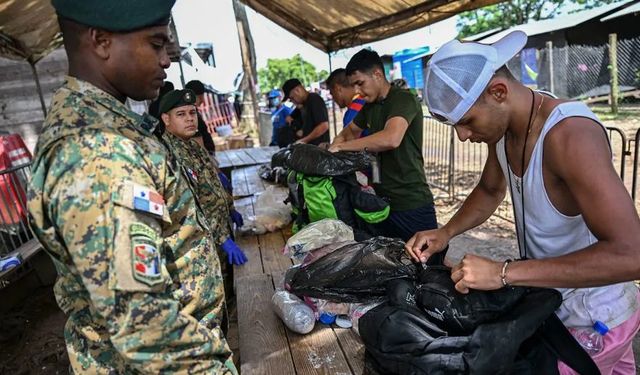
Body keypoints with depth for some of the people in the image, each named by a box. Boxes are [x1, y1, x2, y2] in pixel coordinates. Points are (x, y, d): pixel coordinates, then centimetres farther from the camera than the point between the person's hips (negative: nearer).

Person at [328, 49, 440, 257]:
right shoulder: (370, 107, 12)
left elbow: (391, 138, -33)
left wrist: (342, 146, -23)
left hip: (412, 204, -7)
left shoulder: (404, 99, -14)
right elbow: (351, 130, 27)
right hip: (381, 201, 8)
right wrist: (332, 147, 4)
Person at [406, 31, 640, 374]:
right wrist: (445, 233, -6)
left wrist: (503, 273, -36)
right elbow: (490, 191, 9)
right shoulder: (501, 127, -7)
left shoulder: (569, 134, -31)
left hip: (594, 318, -6)